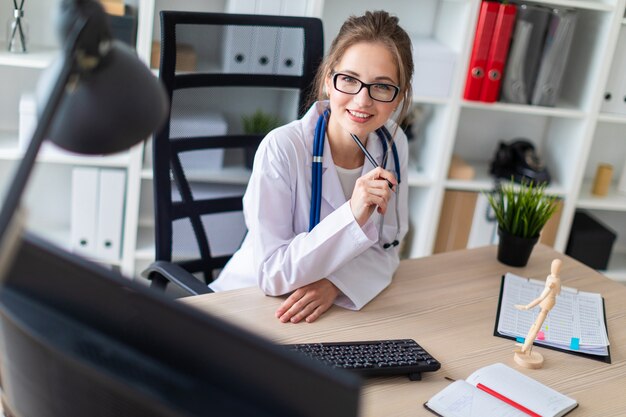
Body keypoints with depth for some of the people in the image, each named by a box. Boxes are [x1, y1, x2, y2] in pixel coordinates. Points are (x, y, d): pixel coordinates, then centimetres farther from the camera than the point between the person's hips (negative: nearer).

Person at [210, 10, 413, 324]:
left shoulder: (392, 144, -5)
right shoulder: (281, 148, -19)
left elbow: (386, 249, 0)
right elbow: (270, 275, -20)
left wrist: (335, 283, -18)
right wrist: (352, 216, -30)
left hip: (335, 307, 5)